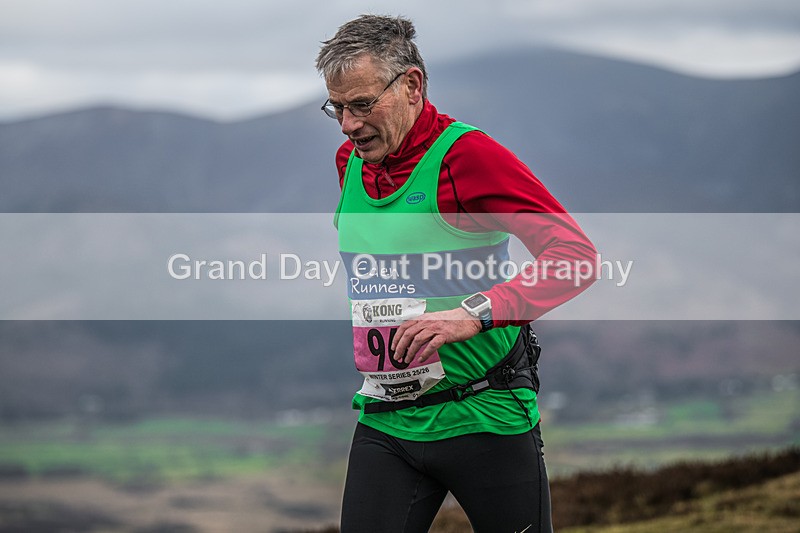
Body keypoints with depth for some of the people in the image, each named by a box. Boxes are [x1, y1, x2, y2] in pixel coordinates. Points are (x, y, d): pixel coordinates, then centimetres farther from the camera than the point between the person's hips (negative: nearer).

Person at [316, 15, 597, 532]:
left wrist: (474, 313, -30)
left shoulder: (467, 155, -13)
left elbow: (575, 254, -21)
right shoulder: (349, 160, 9)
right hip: (383, 425, 5)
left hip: (485, 419, -5)